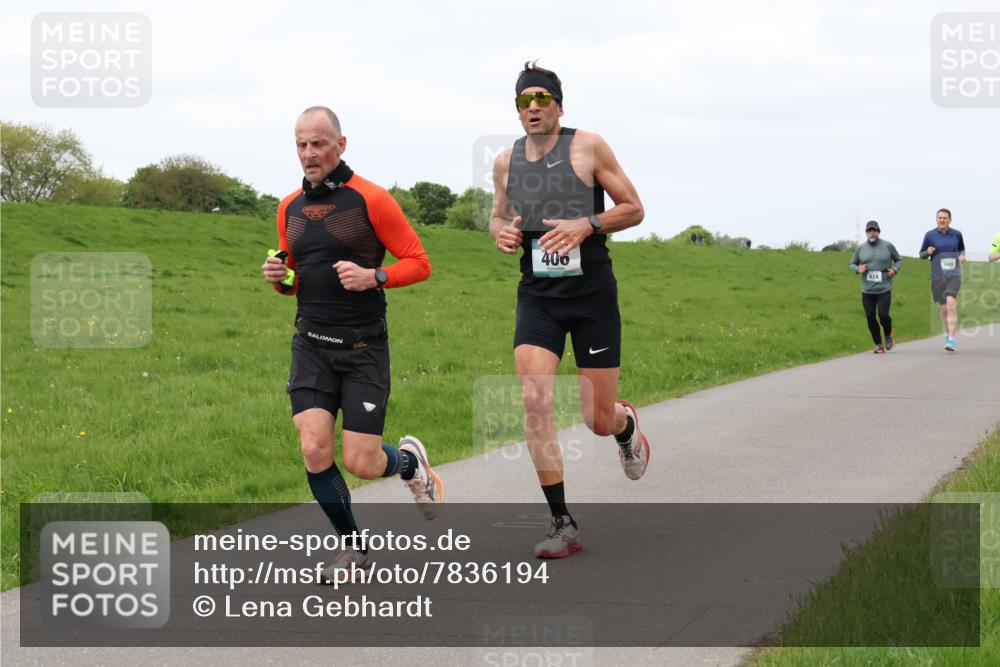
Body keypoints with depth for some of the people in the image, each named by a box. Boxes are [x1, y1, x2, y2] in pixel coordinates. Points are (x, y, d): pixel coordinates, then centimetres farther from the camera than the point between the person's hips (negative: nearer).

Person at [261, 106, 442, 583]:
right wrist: (279, 276, -1)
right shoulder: (289, 208, 10)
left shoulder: (370, 199, -7)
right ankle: (352, 547, 10)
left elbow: (418, 262, -4)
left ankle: (410, 461, 32)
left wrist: (374, 277, -21)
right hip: (311, 345, 4)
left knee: (361, 464, -6)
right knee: (314, 451, -11)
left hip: (363, 349, -4)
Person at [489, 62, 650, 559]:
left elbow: (633, 209, -2)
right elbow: (498, 217, 21)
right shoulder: (506, 162, 5)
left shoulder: (588, 146, -6)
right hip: (537, 295, 3)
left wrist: (587, 225, -19)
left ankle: (626, 425, 42)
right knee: (534, 401, -17)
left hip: (592, 293, -2)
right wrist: (502, 232, -3)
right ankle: (562, 524, -9)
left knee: (598, 419, 1)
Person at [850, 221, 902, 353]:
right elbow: (852, 264, 16)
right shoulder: (861, 248, 5)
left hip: (884, 289, -2)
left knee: (883, 314, -13)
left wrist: (895, 270, -6)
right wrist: (858, 269, -6)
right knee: (870, 317, 0)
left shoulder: (888, 246, 0)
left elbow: (899, 260, 13)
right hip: (867, 291, 2)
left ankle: (888, 335, 19)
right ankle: (879, 344, 15)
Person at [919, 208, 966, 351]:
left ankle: (951, 340, -26)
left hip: (954, 274, -1)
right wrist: (928, 252, -14)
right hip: (938, 276, 1)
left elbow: (962, 249, 22)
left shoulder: (956, 234, 4)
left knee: (950, 302, -23)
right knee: (944, 308, 9)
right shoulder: (930, 235, 0)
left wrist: (962, 256, 0)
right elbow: (921, 255, 8)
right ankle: (947, 332, 39)